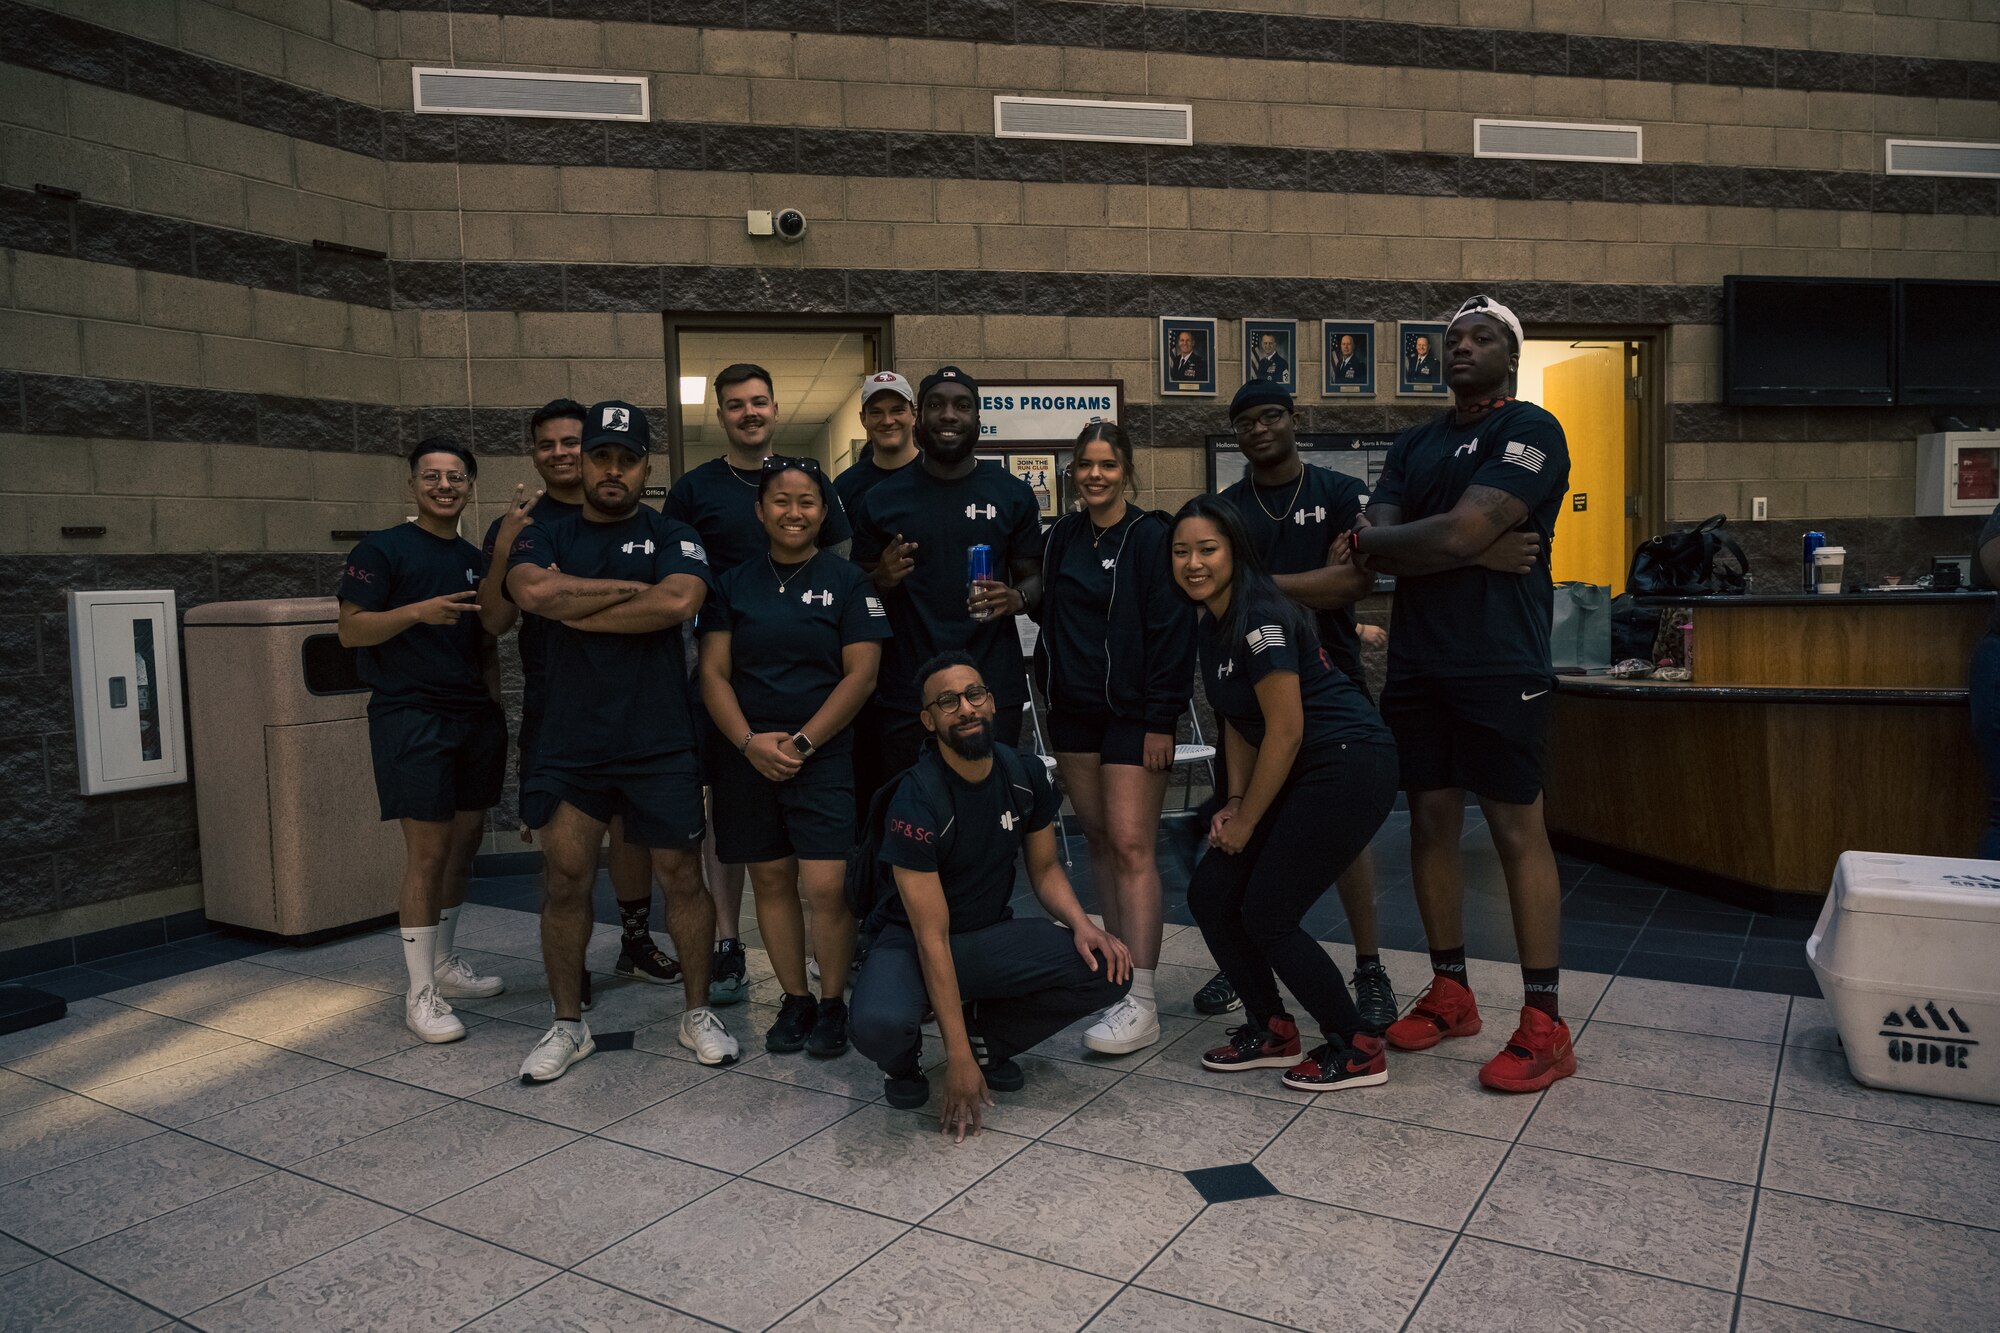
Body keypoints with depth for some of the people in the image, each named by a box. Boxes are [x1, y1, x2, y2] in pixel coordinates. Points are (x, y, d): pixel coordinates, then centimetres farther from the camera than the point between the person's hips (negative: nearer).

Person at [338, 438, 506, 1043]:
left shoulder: (475, 559, 16)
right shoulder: (383, 549, -2)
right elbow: (351, 630, -9)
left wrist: (495, 706, 13)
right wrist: (417, 612, -23)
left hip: (473, 716, 7)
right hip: (412, 716, -7)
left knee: (466, 840, 11)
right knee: (428, 852, -7)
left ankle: (445, 962, 27)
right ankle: (420, 993, 2)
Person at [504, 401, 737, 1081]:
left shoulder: (673, 536, 5)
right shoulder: (545, 538, 10)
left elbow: (678, 602, -17)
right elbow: (534, 592, -14)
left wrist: (572, 607, -10)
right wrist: (635, 589, -10)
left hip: (660, 742, -1)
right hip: (569, 740, 2)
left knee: (681, 875, 5)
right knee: (564, 878, 5)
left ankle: (698, 1012, 22)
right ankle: (567, 1024, 22)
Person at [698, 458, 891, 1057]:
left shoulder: (847, 582, 1)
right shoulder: (733, 584, 9)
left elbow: (860, 675, -5)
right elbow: (714, 673, 4)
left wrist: (801, 742, -11)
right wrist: (750, 742, -11)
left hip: (825, 757, -3)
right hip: (748, 757, 3)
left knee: (826, 886, -9)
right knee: (770, 881, 9)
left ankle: (832, 1003, 10)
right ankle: (794, 1000, 24)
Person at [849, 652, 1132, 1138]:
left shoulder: (1025, 775, -7)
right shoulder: (916, 800, -24)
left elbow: (1045, 868, 8)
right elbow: (933, 938, -24)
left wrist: (1082, 924, -15)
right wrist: (958, 1060, -25)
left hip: (991, 934, 5)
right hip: (911, 942, -5)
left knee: (1108, 969, -19)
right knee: (880, 1025, -37)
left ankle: (987, 1034, 6)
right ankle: (905, 1059, 4)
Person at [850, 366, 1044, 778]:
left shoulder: (1013, 494, 6)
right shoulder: (880, 500, 6)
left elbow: (1035, 578, 11)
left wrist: (1016, 598, -12)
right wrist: (883, 578, -11)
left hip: (994, 692, 0)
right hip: (906, 694, 0)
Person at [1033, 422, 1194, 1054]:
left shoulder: (1150, 536, -6)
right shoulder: (1062, 537, 11)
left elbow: (1171, 630, -11)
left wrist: (1161, 721, -15)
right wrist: (1050, 687, 9)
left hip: (1132, 712, -6)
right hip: (1073, 710, 6)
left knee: (1131, 846, -11)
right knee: (1098, 841, 10)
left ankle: (1140, 1003, -9)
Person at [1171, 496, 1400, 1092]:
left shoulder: (1261, 618, -19)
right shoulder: (1212, 626, 10)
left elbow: (1285, 732, -19)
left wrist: (1246, 821, -10)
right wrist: (1234, 802, 5)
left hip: (1350, 768, -10)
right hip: (1299, 774, 10)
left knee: (1266, 916, -7)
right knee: (1210, 896, 6)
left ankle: (1358, 1050, 11)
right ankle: (1271, 1031, 22)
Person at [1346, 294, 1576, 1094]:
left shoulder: (1530, 432, -3)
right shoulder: (1413, 445, 18)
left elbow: (1458, 532, -17)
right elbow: (1376, 547, 2)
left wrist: (1373, 538, -2)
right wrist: (1477, 552, -11)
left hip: (1500, 666, -6)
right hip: (1417, 662, 7)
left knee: (1517, 830, -4)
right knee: (1430, 820, 9)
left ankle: (1544, 1025, 4)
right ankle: (1450, 993, 23)